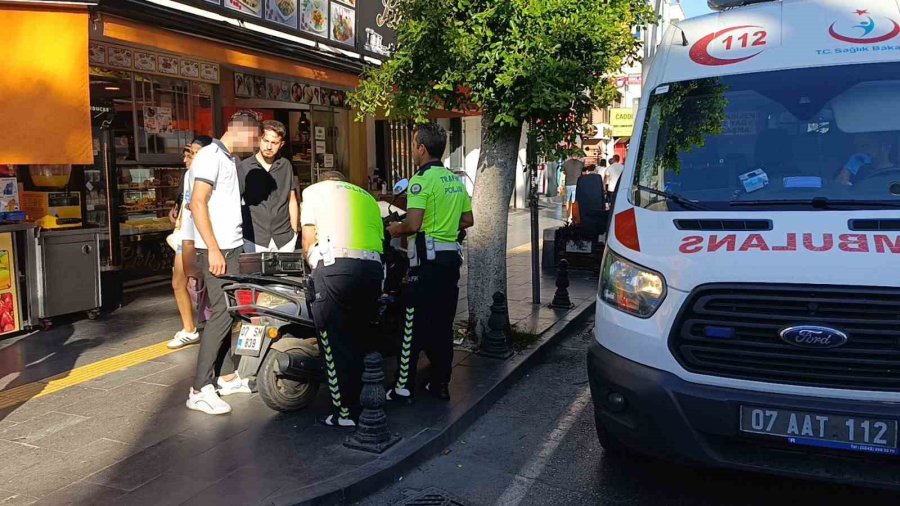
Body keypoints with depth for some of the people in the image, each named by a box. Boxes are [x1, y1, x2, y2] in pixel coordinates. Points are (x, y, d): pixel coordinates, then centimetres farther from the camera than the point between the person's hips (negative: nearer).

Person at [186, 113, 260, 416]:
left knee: (227, 311, 13)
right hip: (216, 249, -9)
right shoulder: (210, 156, -11)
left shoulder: (227, 159, 17)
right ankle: (200, 390, -7)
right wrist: (213, 250, -22)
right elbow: (198, 204, -19)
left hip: (231, 247, 9)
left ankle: (227, 377, 22)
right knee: (222, 313, -12)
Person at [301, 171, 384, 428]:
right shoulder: (368, 197, 31)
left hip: (335, 266, -5)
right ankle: (363, 403, 23)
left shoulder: (315, 190, 18)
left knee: (336, 344, 1)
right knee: (358, 341, 16)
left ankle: (345, 413, 3)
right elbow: (379, 239, 21)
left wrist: (315, 267, 25)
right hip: (372, 268, 5)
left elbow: (308, 239, 10)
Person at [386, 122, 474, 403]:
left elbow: (413, 224, -21)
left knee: (415, 323, 0)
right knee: (443, 323, 13)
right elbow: (467, 221, 16)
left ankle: (404, 386, 6)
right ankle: (440, 384, 20)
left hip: (428, 259, -8)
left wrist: (396, 229, -2)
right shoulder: (456, 180, 12)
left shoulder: (422, 180, -12)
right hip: (451, 256, 8)